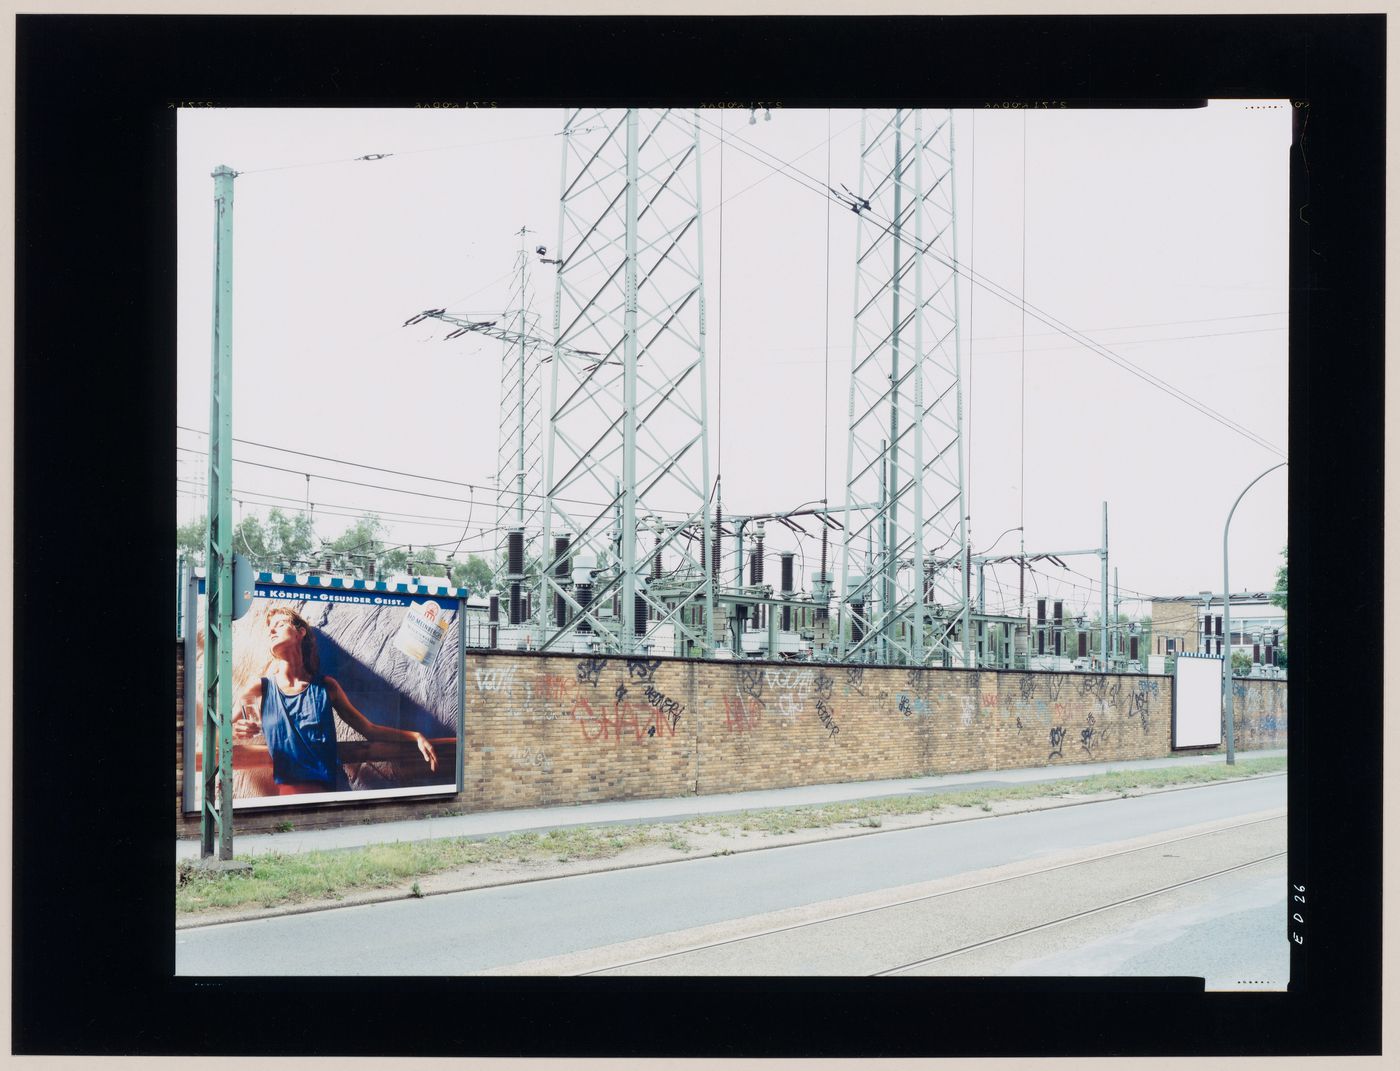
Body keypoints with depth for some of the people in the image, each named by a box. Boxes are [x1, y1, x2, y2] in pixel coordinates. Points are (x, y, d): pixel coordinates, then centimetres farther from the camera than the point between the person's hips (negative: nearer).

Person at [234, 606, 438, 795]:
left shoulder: (326, 687, 13)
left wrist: (416, 737, 6)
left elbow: (369, 730, 19)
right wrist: (234, 734, -13)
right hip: (286, 794, -1)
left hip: (328, 791, 1)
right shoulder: (259, 690, 11)